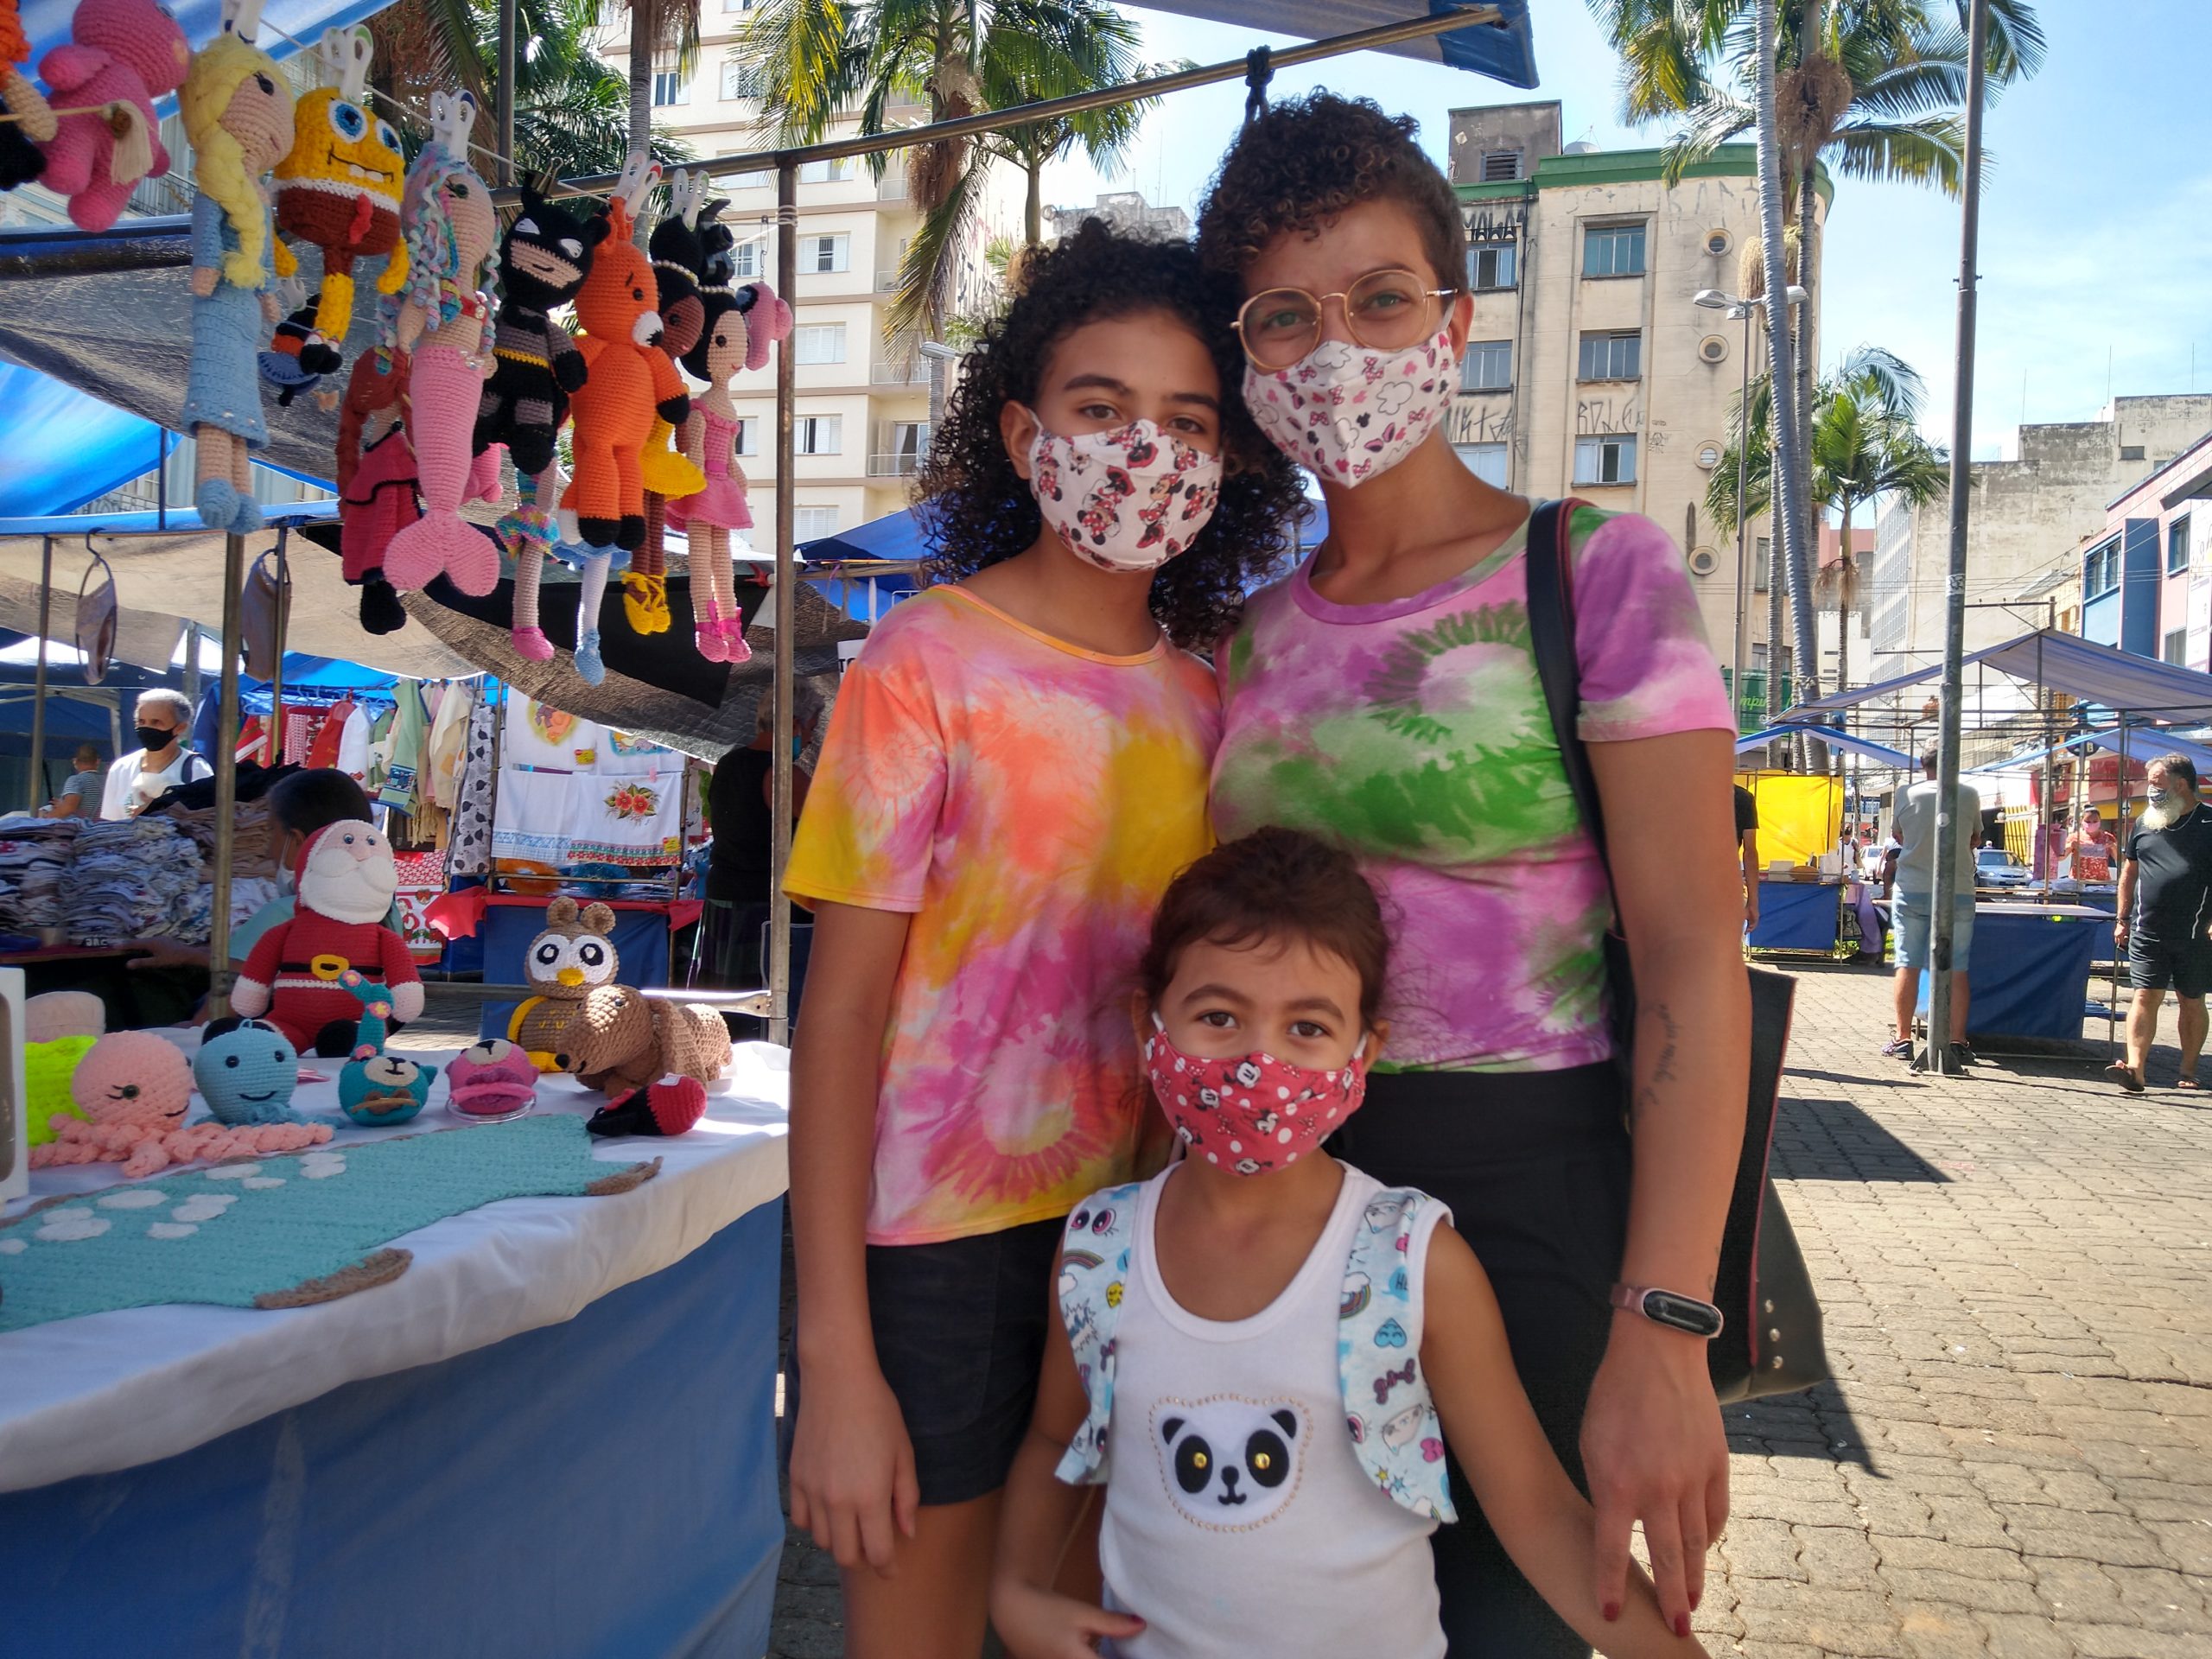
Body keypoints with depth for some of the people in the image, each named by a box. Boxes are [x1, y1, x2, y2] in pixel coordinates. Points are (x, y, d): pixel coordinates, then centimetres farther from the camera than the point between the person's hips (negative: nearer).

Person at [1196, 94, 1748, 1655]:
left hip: (1523, 1180, -4)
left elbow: (1694, 954, -14)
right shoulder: (1255, 627, 7)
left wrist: (1662, 1332, -20)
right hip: (1279, 1170, 5)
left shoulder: (1597, 571, -8)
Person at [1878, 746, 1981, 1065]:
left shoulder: (1907, 795, -1)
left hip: (1911, 890, 0)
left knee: (1908, 965, 4)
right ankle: (1957, 1042, 3)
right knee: (1956, 969, 3)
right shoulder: (1969, 794, 0)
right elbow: (1975, 839, 13)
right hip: (1958, 892, 0)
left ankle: (1903, 1039, 7)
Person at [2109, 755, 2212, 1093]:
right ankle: (2135, 1069, -14)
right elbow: (2129, 872, 17)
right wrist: (2123, 919, 14)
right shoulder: (2145, 822, 9)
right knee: (2146, 997, -5)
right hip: (2147, 932, 2)